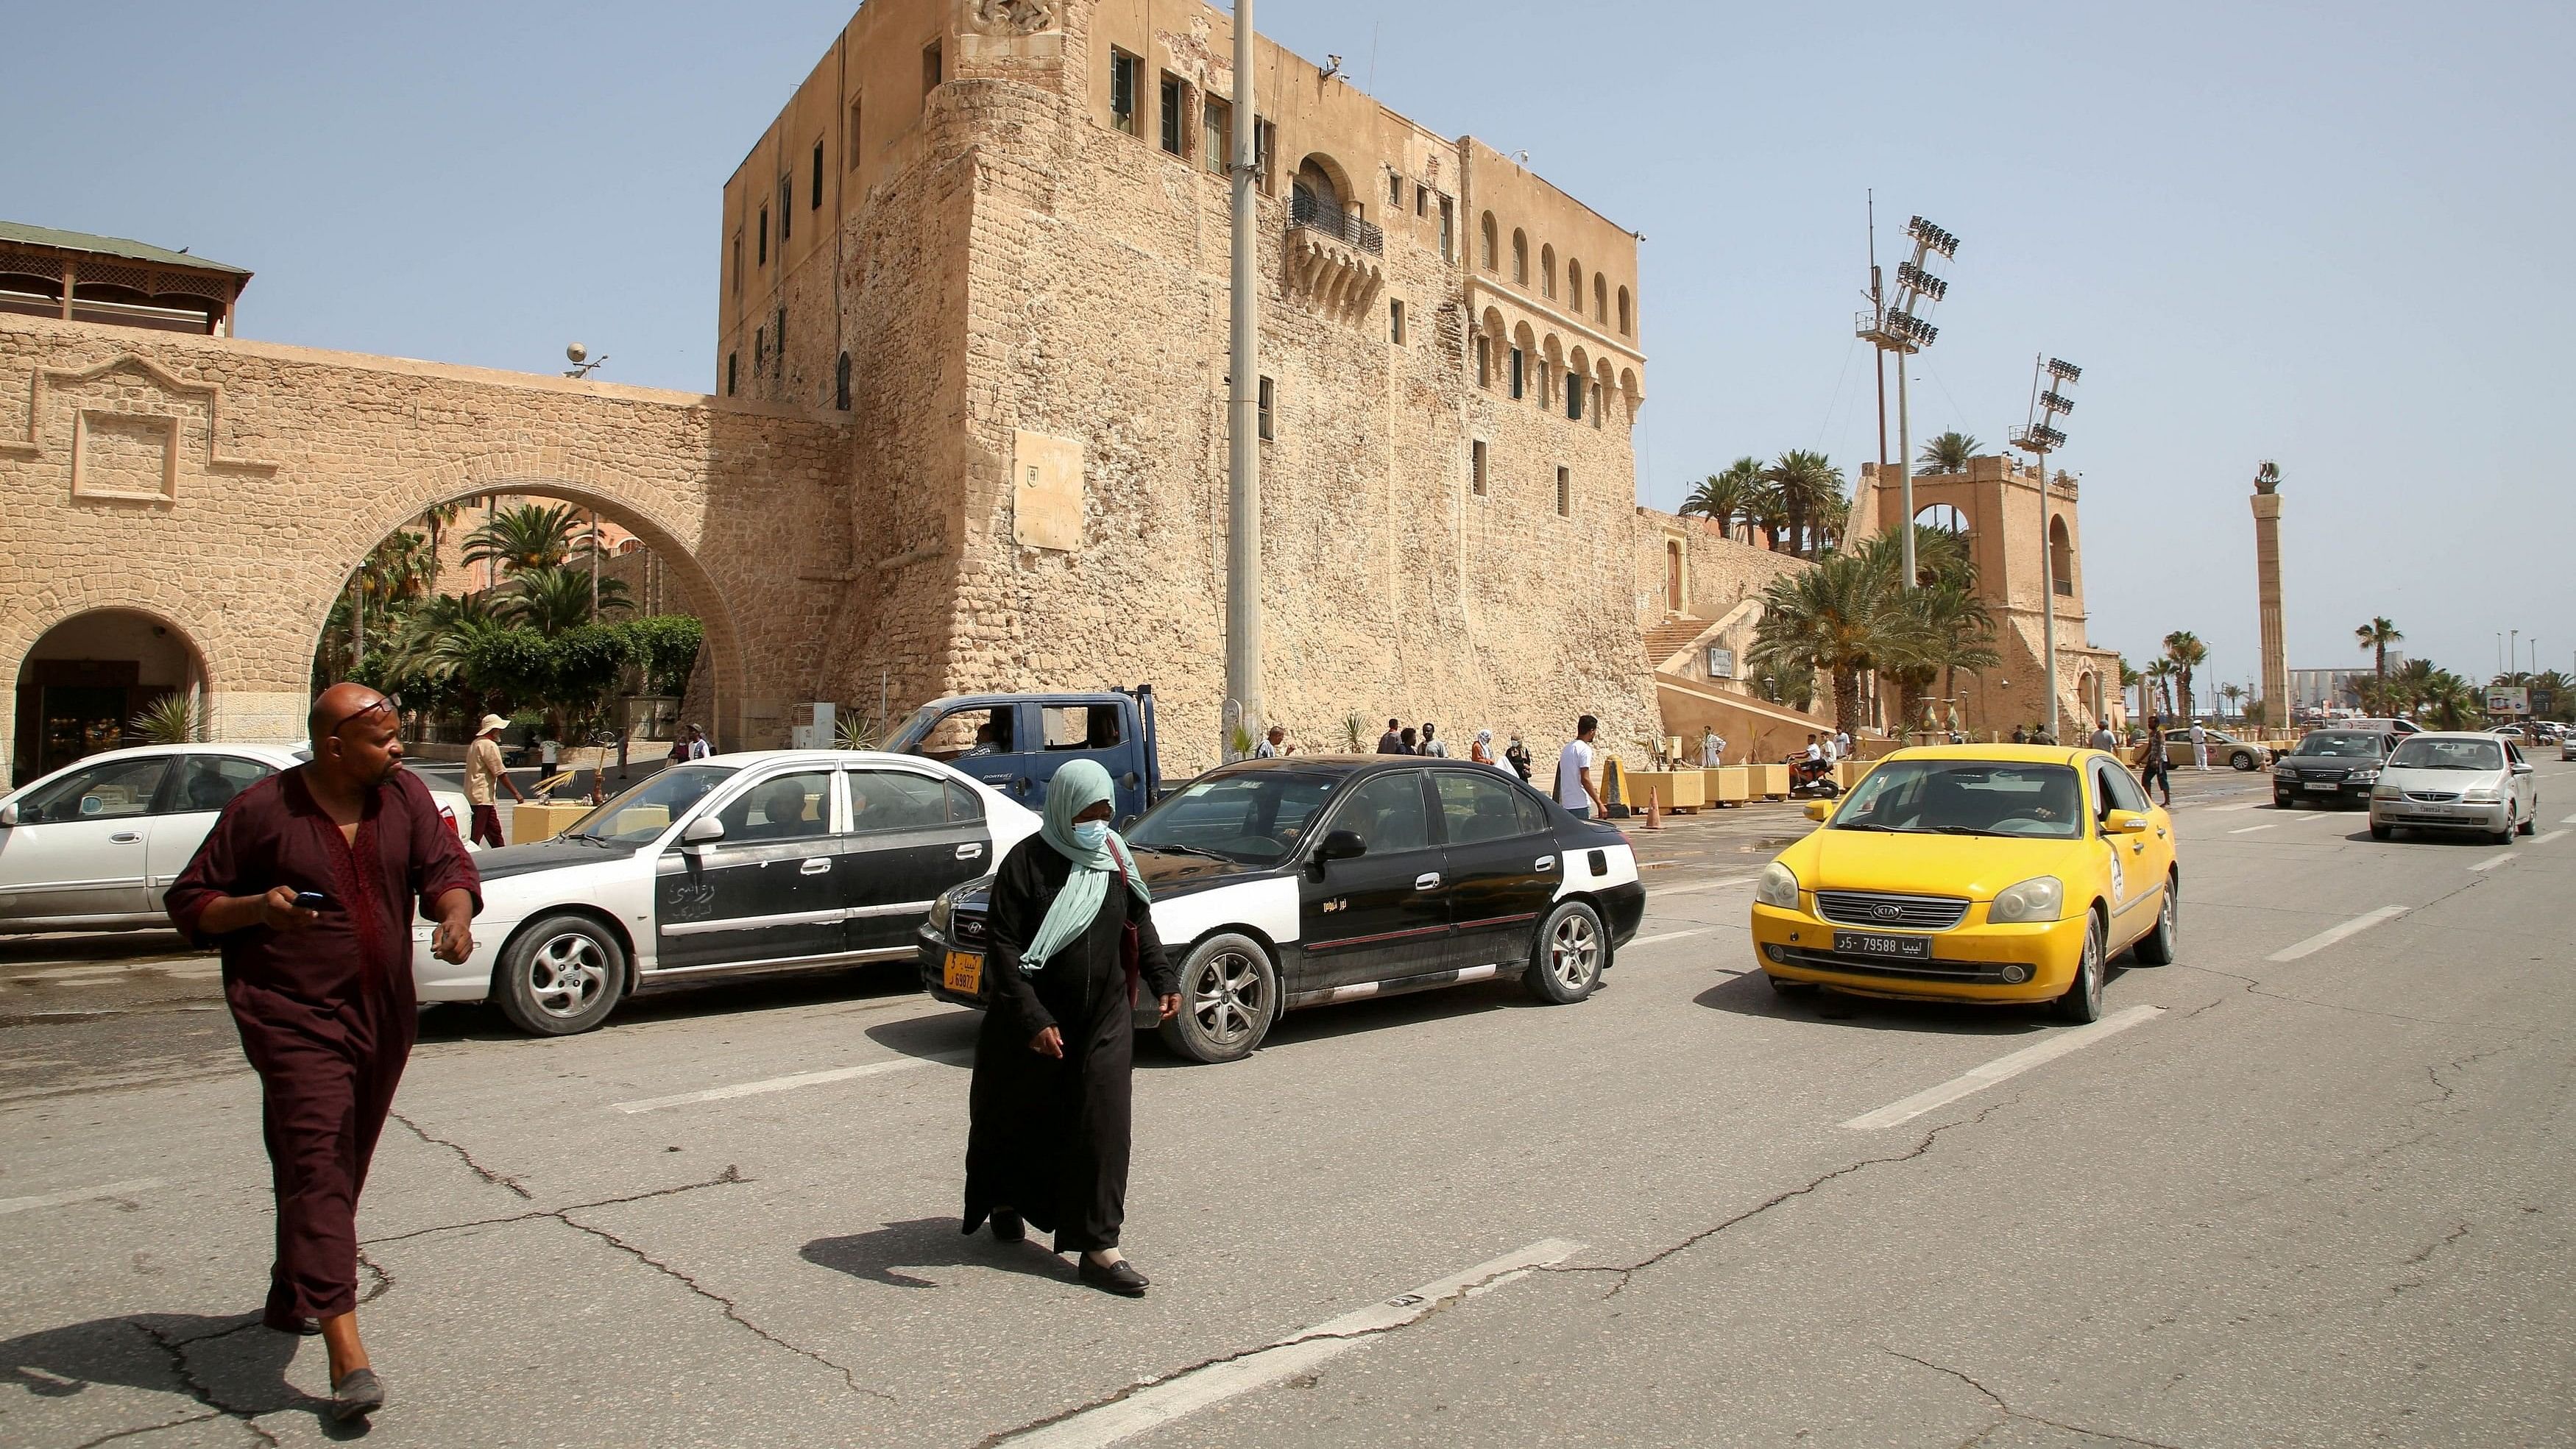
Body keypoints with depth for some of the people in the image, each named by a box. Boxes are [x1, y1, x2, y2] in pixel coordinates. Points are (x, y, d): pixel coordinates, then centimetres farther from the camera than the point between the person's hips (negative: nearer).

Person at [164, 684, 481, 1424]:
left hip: (383, 1017, 5)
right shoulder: (262, 809, -7)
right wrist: (258, 906, -19)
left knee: (343, 1168, 16)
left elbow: (446, 867, -2)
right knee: (317, 1165, -13)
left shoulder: (403, 794, 2)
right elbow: (189, 903, 1)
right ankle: (346, 1350, -17)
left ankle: (290, 1299, 38)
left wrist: (456, 915, -24)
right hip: (293, 1018, -5)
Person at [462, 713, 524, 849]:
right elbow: (501, 773, -16)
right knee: (475, 837, -10)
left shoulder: (476, 743, 17)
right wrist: (516, 794, -11)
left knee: (495, 833, 15)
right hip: (481, 798, -10)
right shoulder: (490, 745, -14)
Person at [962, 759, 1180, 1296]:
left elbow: (1139, 923, 15)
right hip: (1036, 1021, -3)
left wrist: (1164, 978, 5)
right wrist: (1032, 1019, -25)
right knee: (1020, 1118, 15)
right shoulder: (1027, 863, -15)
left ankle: (1098, 1247, 3)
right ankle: (1003, 1202, 44)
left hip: (1105, 1018, 3)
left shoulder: (1115, 859, 0)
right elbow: (1000, 948, -18)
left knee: (1105, 1125, -4)